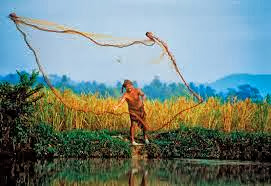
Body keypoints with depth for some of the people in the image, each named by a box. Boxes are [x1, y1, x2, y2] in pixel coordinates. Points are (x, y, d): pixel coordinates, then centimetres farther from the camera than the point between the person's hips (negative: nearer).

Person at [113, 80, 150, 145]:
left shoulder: (137, 90, -17)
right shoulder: (125, 95, -22)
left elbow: (143, 95, -25)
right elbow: (121, 102, -35)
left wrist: (143, 98, -50)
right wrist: (116, 106, -57)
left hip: (140, 109, 1)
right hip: (132, 110, -1)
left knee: (143, 123, 11)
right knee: (133, 124, -11)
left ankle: (145, 137, 34)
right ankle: (132, 141, -5)